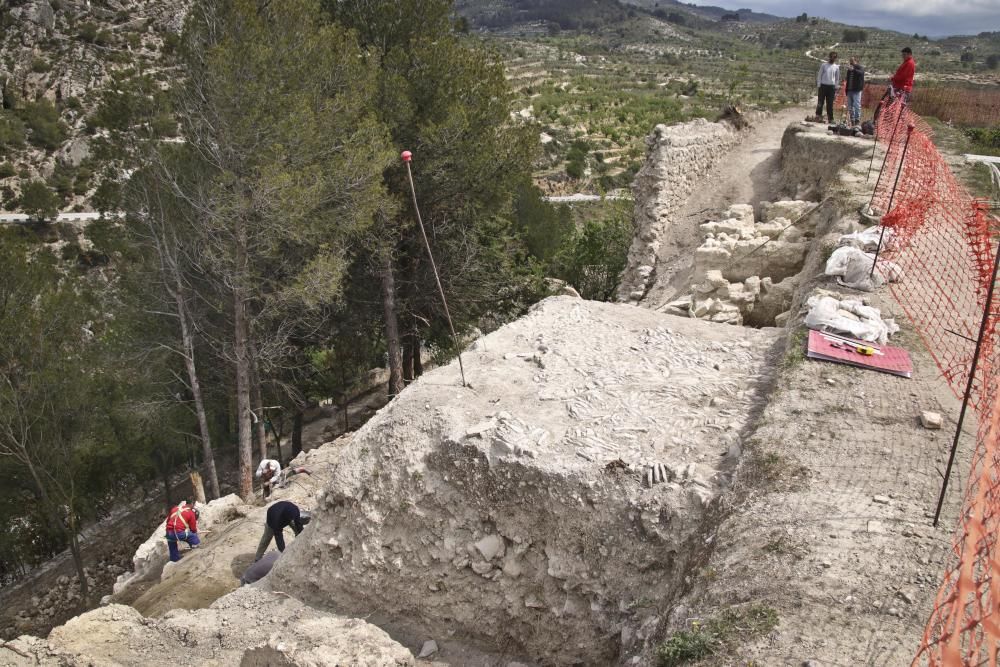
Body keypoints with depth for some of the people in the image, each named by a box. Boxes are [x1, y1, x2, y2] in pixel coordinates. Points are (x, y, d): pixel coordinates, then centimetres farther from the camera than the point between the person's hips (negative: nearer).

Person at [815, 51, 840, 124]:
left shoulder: (836, 67, 9)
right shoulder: (823, 65, 3)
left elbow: (837, 79, 14)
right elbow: (819, 75, 4)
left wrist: (835, 89, 8)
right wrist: (818, 85, -5)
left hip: (831, 86, 1)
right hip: (823, 85, -1)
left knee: (830, 104, 3)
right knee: (820, 102, -3)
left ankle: (830, 118, 6)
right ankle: (818, 115, 4)